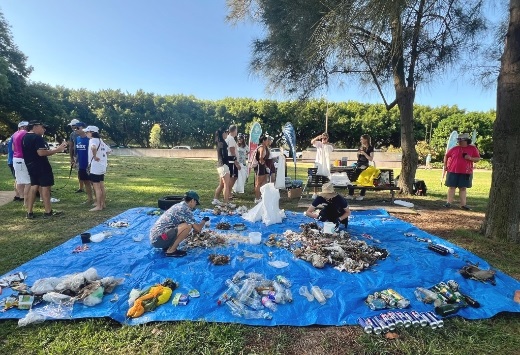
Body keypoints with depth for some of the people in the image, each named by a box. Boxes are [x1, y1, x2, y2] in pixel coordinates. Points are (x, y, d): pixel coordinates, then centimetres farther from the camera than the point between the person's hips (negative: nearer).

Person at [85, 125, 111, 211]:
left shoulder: (93, 140, -13)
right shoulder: (100, 140, 14)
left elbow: (93, 148, -37)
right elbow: (108, 150, 23)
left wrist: (94, 156, -24)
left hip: (95, 167, -9)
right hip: (102, 166, 9)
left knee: (97, 187, -3)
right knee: (101, 186, 15)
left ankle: (98, 206, 2)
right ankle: (103, 203, 23)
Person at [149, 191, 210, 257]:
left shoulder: (178, 205, 14)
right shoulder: (186, 210, -13)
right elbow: (198, 229, -9)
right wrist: (204, 220, 10)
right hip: (158, 239, -9)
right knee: (187, 226, -21)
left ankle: (167, 246, 10)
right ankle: (171, 250, -8)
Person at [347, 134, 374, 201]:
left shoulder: (370, 148, -5)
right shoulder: (360, 147, 12)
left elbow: (371, 159, -12)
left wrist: (364, 153, -19)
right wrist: (358, 153, -1)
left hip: (365, 166, -5)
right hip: (358, 165, 6)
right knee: (353, 179, 0)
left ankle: (361, 195, 11)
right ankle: (350, 194, 4)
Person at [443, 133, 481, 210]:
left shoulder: (473, 148, 2)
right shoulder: (454, 148, 3)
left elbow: (478, 158, 4)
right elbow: (446, 156, 14)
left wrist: (470, 158, -16)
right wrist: (445, 165, 8)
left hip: (465, 172, 0)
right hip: (453, 171, 0)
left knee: (463, 188, 6)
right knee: (452, 187, 1)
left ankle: (463, 204, 12)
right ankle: (449, 202, 5)